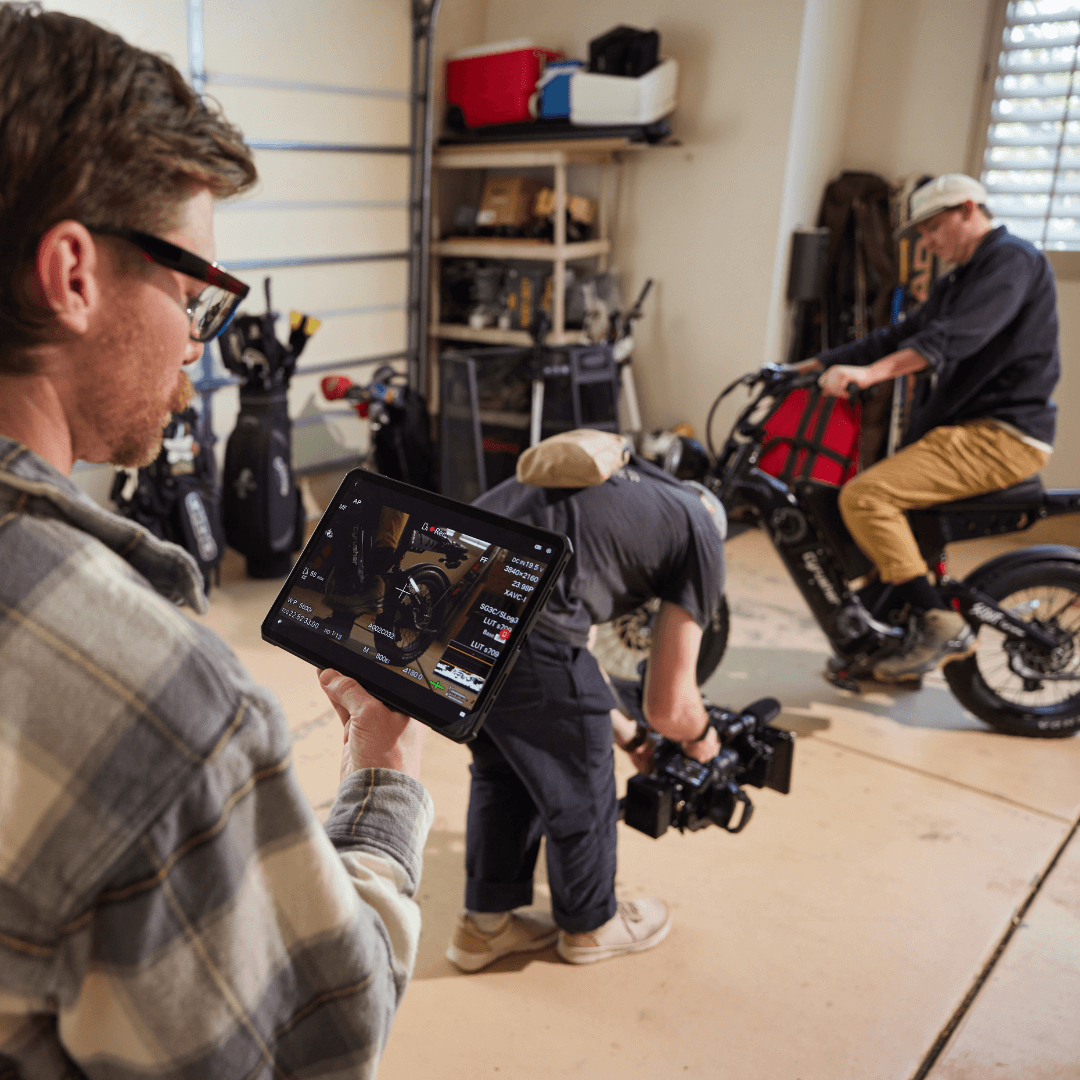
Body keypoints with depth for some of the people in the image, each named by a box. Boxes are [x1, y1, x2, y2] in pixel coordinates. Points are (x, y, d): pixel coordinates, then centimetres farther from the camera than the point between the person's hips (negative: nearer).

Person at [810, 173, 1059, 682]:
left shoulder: (1012, 259, -9)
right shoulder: (958, 280, 24)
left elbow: (955, 336, -27)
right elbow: (900, 336, 22)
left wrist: (871, 372, -40)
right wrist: (813, 365, 15)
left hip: (1000, 435, -10)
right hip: (962, 428, 10)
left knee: (864, 496, -23)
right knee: (858, 495, 13)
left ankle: (941, 625, -19)